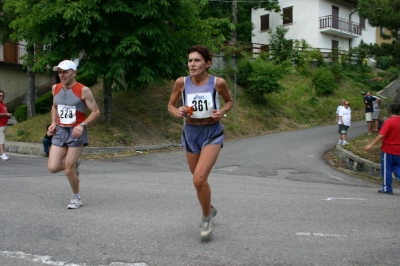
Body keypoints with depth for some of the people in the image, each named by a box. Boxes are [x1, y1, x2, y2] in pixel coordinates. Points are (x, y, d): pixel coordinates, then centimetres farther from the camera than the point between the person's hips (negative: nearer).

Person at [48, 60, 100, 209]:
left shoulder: (83, 90, -12)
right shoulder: (56, 88, 5)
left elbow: (96, 112, -8)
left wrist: (82, 125, -22)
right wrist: (53, 123, 6)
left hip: (76, 132, -5)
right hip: (60, 131, 5)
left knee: (69, 170, -4)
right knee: (52, 167, -4)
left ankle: (76, 198, 21)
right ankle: (74, 163, 29)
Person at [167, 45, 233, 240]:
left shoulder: (218, 83, -12)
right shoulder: (181, 82, -8)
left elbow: (229, 101, 7)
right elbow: (170, 105, 4)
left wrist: (222, 112, -13)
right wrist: (177, 112, -17)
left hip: (212, 133, -3)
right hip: (191, 133, 3)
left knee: (199, 179, -17)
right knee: (199, 179, 17)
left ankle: (206, 217, 9)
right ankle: (209, 210, 46)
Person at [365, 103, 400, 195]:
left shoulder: (389, 121, -15)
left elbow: (381, 135, -22)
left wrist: (371, 145, -20)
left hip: (388, 150, -5)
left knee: (386, 170, 6)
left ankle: (387, 189, 12)